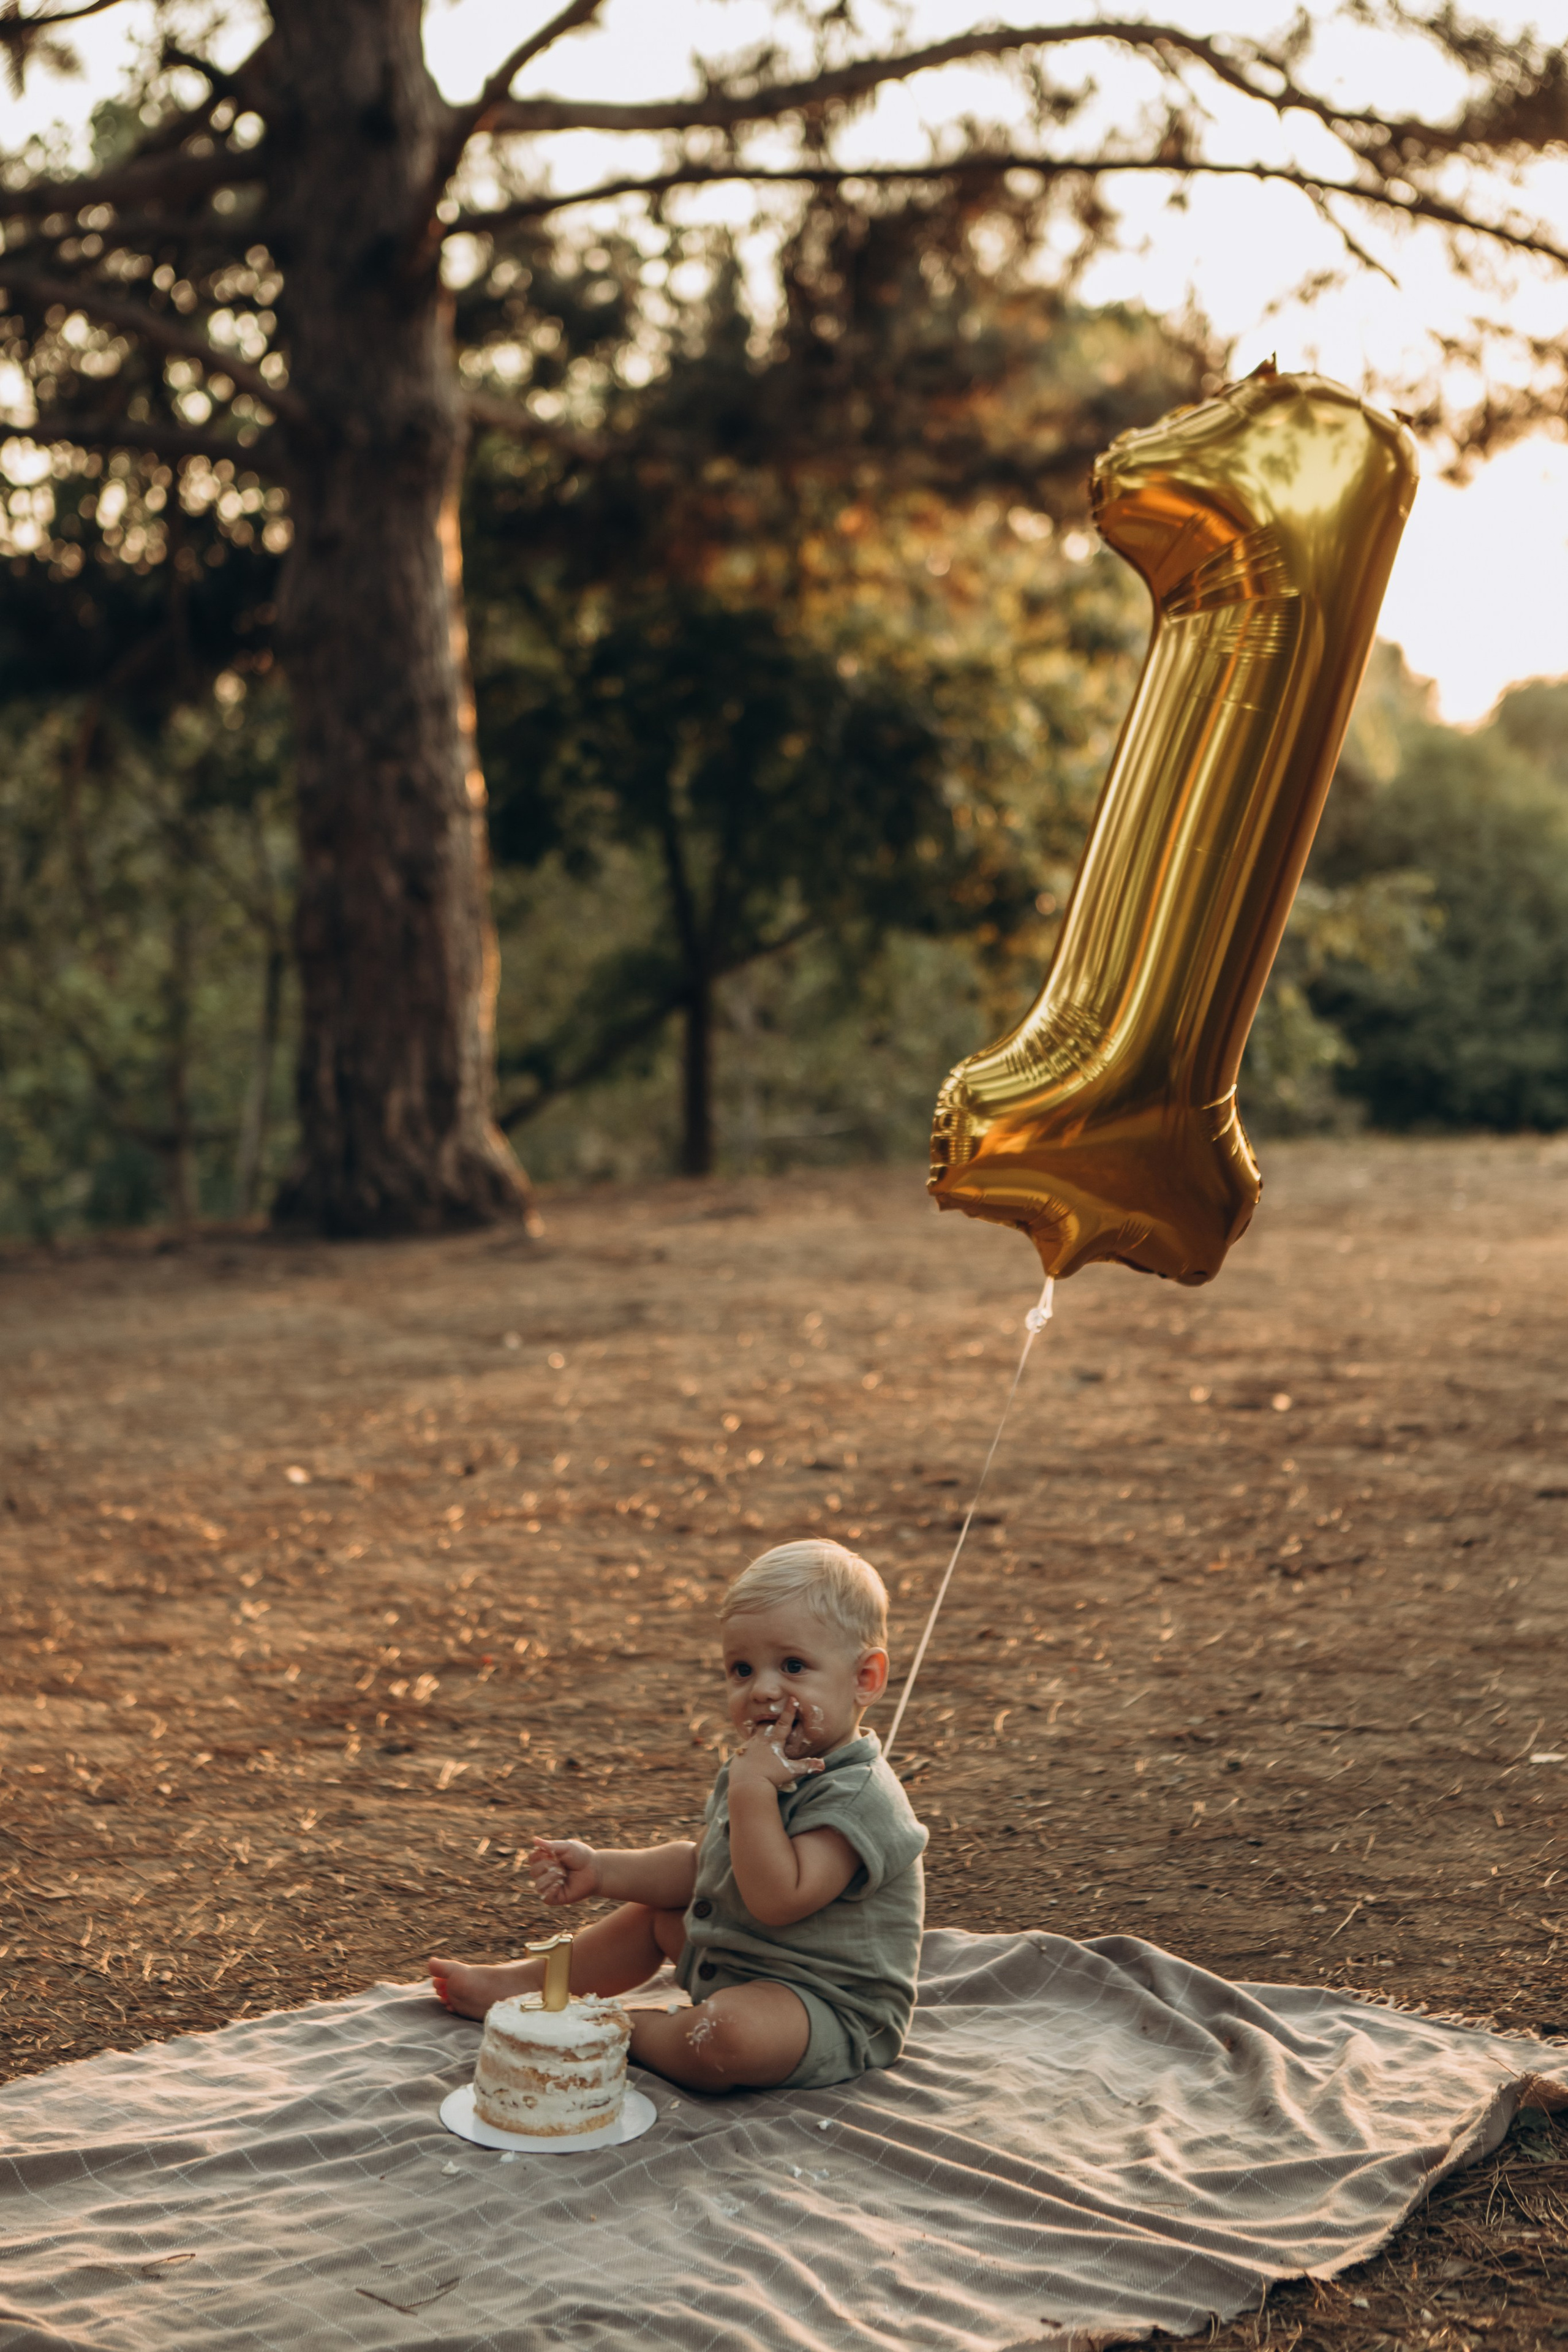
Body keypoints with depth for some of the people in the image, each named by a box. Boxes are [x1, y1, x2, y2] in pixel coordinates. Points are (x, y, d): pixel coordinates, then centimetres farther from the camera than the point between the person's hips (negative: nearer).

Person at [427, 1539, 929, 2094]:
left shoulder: (860, 1797, -25)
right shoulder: (760, 1766, 6)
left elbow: (776, 1899, -34)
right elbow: (697, 1867, 15)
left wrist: (751, 1788, -33)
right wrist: (600, 1871, 4)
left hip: (832, 2013, -10)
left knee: (723, 2033, -36)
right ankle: (520, 1984, 33)